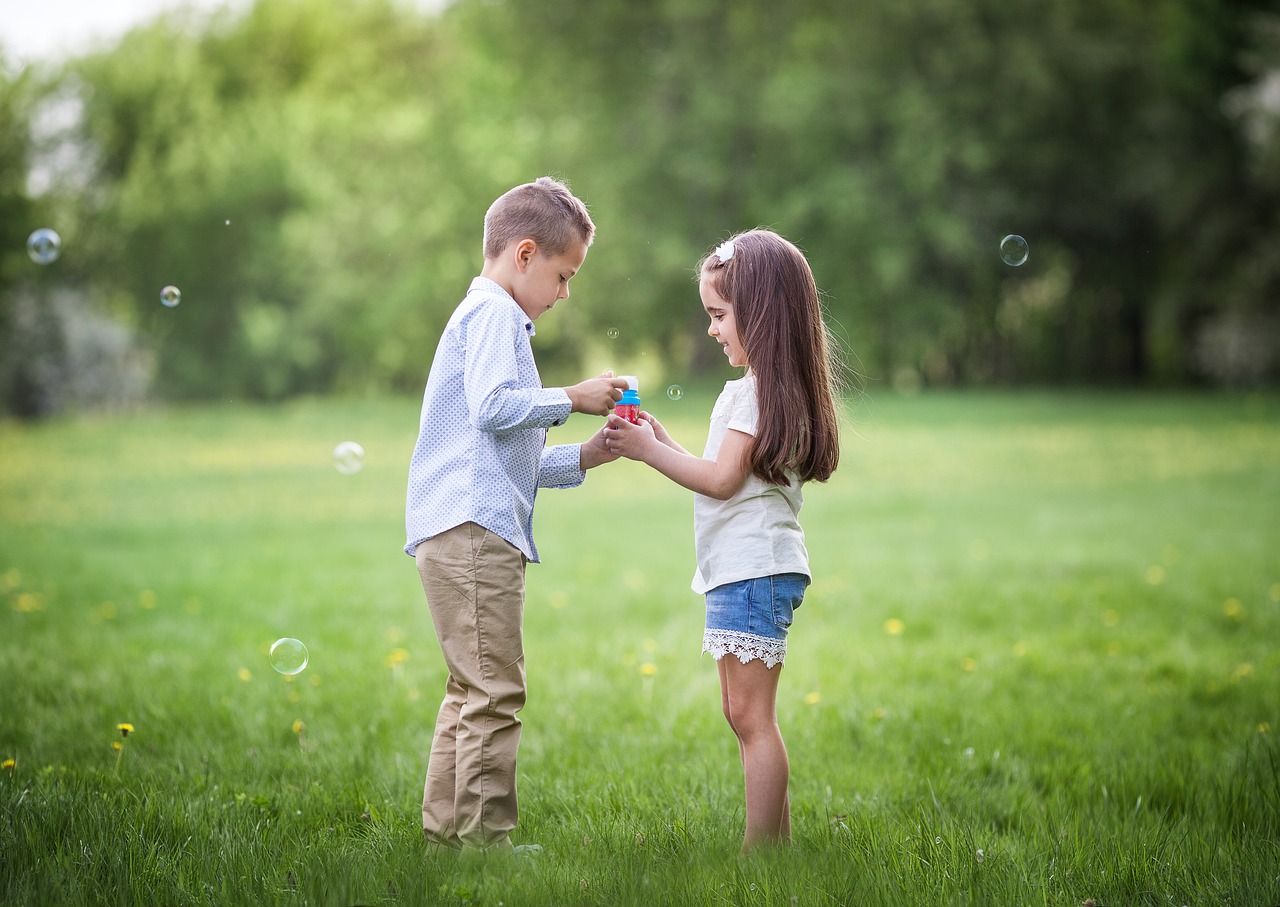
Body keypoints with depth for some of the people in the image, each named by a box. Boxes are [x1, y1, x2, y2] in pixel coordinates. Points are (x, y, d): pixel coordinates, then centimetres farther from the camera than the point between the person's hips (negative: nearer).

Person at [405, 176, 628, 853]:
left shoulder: (489, 317, 29)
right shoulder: (493, 313, -4)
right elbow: (494, 407, -20)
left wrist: (583, 457, 21)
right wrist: (573, 397, -10)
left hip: (463, 534, 11)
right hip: (474, 528, -11)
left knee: (470, 691, 13)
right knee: (494, 691, -10)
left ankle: (444, 833, 18)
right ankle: (485, 840, -8)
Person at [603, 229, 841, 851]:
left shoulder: (762, 389, -13)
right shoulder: (760, 388, 19)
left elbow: (722, 479, -18)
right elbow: (726, 477, 19)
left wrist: (650, 451, -10)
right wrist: (662, 444, 13)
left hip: (755, 571, -11)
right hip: (740, 571, 11)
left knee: (751, 715, -10)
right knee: (743, 714, 14)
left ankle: (760, 853, -8)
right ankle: (778, 841, 19)